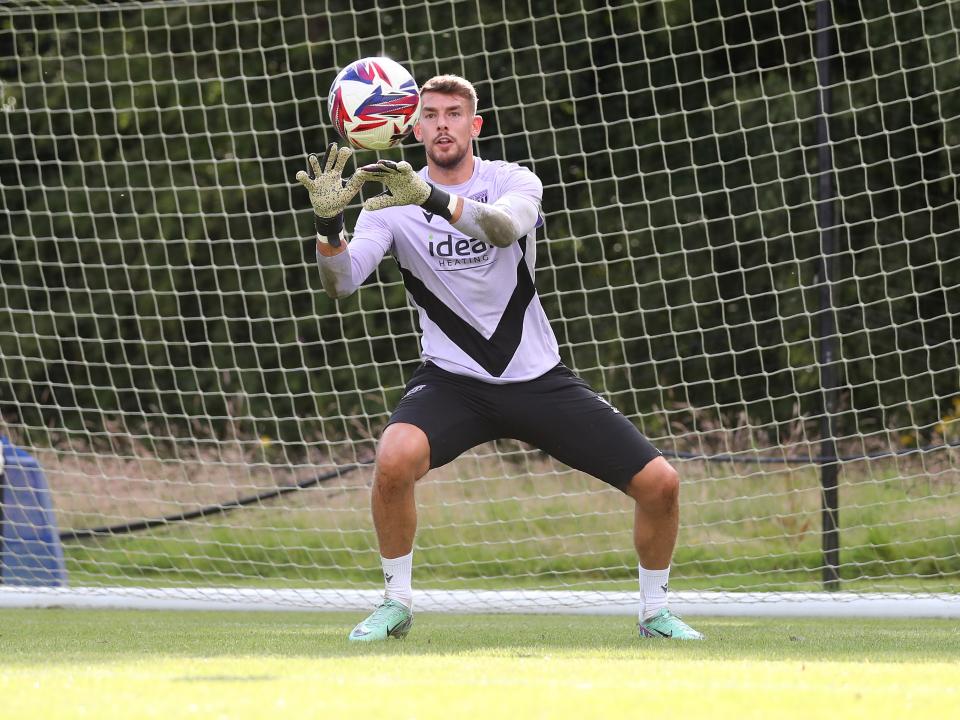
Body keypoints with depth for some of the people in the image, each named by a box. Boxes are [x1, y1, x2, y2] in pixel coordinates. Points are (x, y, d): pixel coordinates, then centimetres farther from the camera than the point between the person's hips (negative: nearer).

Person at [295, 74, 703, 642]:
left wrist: (431, 198, -46)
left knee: (660, 483, -9)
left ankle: (655, 611, 17)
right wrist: (329, 222, -37)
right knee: (395, 457, -34)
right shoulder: (393, 201, -3)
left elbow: (505, 227, -29)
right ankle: (396, 604, -12)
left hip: (538, 377, 1)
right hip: (452, 380, -1)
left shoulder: (514, 182, -4)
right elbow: (341, 282, -16)